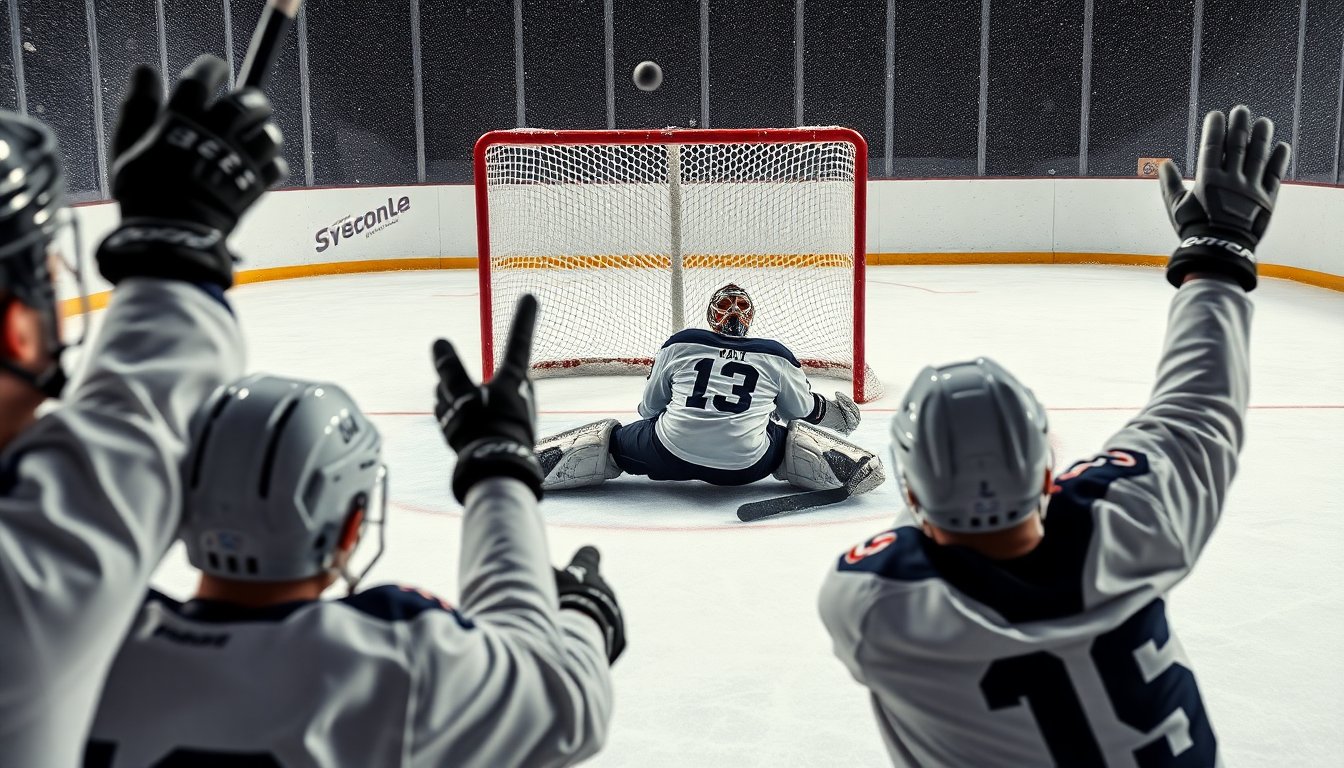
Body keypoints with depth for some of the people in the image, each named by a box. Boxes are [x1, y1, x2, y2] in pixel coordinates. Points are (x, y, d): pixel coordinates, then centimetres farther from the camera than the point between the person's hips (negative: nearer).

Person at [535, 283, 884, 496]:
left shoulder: (679, 345, 13)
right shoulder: (776, 357, 13)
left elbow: (650, 407, 23)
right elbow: (803, 410, 27)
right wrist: (833, 412, 50)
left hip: (672, 455, 0)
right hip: (745, 465, 0)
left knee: (616, 441, 23)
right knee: (791, 437, 28)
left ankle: (539, 461, 2)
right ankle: (845, 465, 3)